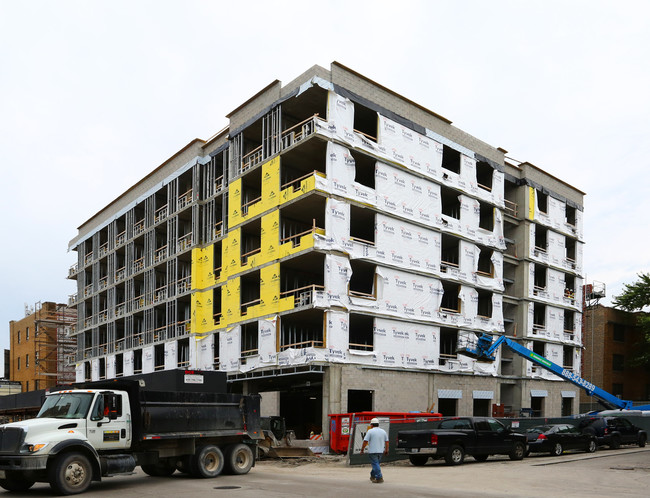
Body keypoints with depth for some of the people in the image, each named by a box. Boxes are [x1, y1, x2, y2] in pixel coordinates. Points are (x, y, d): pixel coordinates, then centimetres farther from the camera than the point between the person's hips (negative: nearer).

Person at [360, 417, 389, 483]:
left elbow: (365, 441, -11)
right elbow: (386, 442, 10)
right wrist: (386, 450, 18)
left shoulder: (370, 431, -8)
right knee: (376, 463, 19)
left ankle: (379, 478, -9)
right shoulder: (383, 431, 8)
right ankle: (373, 476, 29)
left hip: (372, 451, -6)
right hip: (381, 451, 6)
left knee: (375, 464, -3)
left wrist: (362, 449, -3)